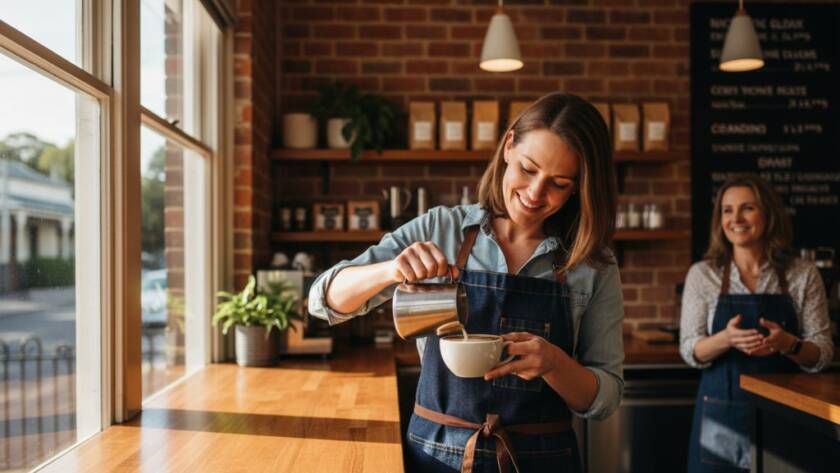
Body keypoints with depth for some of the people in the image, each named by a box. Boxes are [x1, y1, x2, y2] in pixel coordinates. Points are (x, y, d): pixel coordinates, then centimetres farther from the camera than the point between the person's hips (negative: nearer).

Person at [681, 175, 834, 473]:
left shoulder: (803, 275, -1)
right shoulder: (702, 274, -2)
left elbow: (822, 354, -1)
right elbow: (690, 351, -5)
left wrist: (787, 343, -22)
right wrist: (727, 338, -25)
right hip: (722, 412, 0)